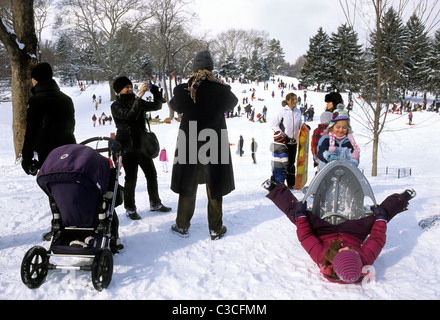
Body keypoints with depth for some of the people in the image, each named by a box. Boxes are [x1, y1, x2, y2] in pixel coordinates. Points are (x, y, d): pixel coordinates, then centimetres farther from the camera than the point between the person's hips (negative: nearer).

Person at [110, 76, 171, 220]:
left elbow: (157, 105, 11)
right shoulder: (116, 106, -6)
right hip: (127, 147, -6)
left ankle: (155, 203, 25)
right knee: (131, 177, -4)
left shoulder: (137, 102, 13)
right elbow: (130, 115, -24)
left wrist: (155, 91, -4)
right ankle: (130, 208, 10)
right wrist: (139, 96, -28)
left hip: (141, 144, 6)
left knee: (151, 174, 10)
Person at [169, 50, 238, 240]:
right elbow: (232, 103, 9)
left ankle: (182, 226, 28)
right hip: (215, 146, 0)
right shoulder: (222, 91, -13)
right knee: (214, 188, 13)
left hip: (188, 146, 1)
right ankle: (216, 229, 24)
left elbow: (175, 105, 9)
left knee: (187, 186, 16)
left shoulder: (183, 90, -12)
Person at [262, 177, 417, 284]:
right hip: (353, 235, 2)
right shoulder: (365, 259, -41)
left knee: (294, 211, -8)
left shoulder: (321, 258, -45)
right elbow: (378, 239, -23)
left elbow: (305, 236, -29)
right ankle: (402, 199, 29)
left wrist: (300, 214, -19)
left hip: (324, 234, -1)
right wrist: (381, 217, -11)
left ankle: (275, 189, 17)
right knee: (381, 213, -1)